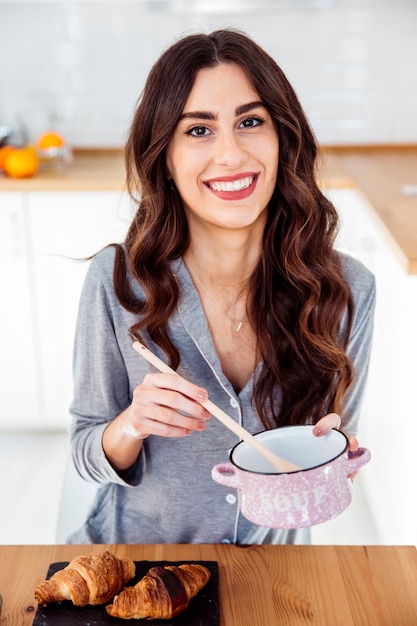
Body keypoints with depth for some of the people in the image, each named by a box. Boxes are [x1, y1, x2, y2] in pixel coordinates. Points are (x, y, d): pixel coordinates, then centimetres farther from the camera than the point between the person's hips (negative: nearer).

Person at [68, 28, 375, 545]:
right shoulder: (117, 280, -16)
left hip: (273, 547, 4)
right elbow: (90, 457, -5)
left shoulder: (346, 288, -12)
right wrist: (132, 426, -26)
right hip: (136, 543, -2)